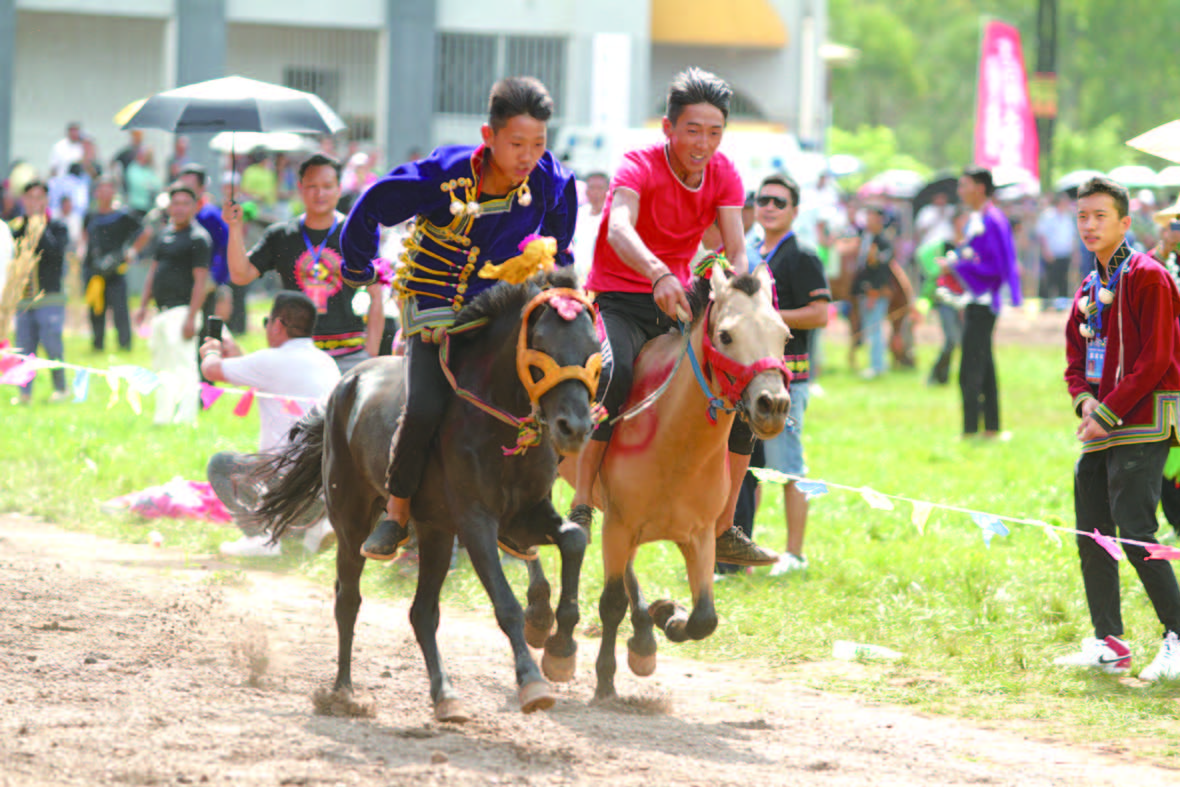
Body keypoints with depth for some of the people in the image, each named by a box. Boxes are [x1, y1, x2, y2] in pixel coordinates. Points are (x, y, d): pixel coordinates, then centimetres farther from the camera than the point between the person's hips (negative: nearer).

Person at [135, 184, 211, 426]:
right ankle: (162, 418, 20)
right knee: (161, 368, 13)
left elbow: (200, 281, -14)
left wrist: (191, 317, -20)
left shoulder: (198, 238, -8)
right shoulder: (166, 233, 17)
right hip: (162, 312, 9)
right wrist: (144, 306, 20)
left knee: (183, 366, -14)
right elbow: (154, 270, 25)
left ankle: (186, 419, -18)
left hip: (181, 311, -9)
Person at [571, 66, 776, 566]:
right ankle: (581, 508, -27)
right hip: (617, 299, -6)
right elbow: (620, 229, -36)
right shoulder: (639, 166, -16)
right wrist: (658, 274, -55)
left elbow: (736, 251, -8)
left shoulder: (723, 174, 1)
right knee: (614, 374, -35)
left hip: (679, 304, 6)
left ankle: (723, 531, 6)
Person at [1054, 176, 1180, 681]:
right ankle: (1108, 644, 15)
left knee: (1135, 533, -16)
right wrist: (1086, 401, -1)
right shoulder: (1089, 290, 17)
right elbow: (1076, 360, 20)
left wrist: (1109, 411, -16)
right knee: (1092, 534, 8)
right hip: (1101, 429, 9)